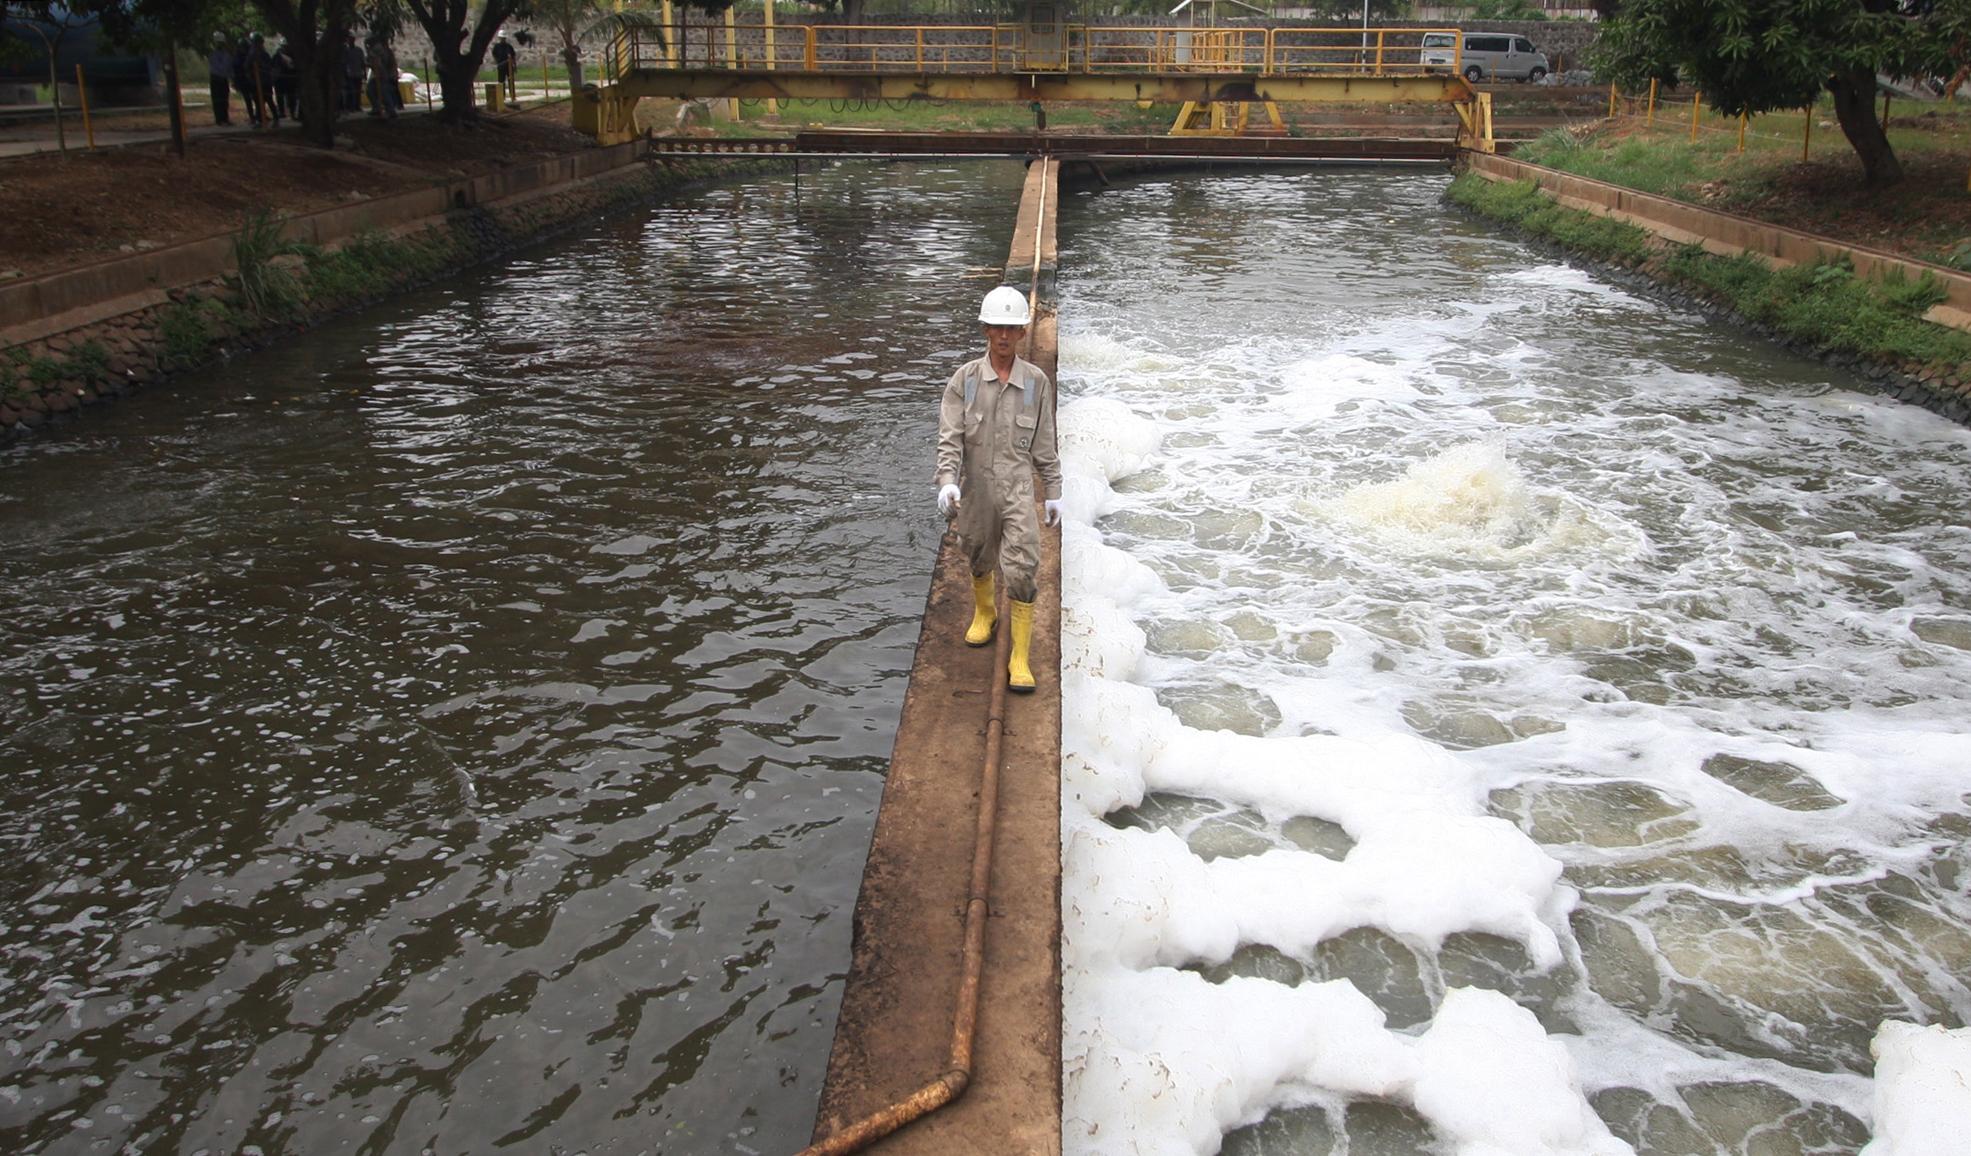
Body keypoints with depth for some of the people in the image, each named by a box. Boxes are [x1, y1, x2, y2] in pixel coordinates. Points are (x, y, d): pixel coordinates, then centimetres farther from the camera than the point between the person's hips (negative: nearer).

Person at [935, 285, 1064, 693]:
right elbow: (949, 438, -8)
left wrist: (1054, 492, 9)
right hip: (974, 488, 1)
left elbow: (1045, 445, 7)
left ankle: (1019, 658, -3)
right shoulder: (965, 379, -3)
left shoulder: (1037, 382, 0)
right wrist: (947, 482, -23)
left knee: (1021, 570, -11)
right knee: (979, 560, 19)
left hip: (1017, 489, -1)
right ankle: (983, 613, 51)